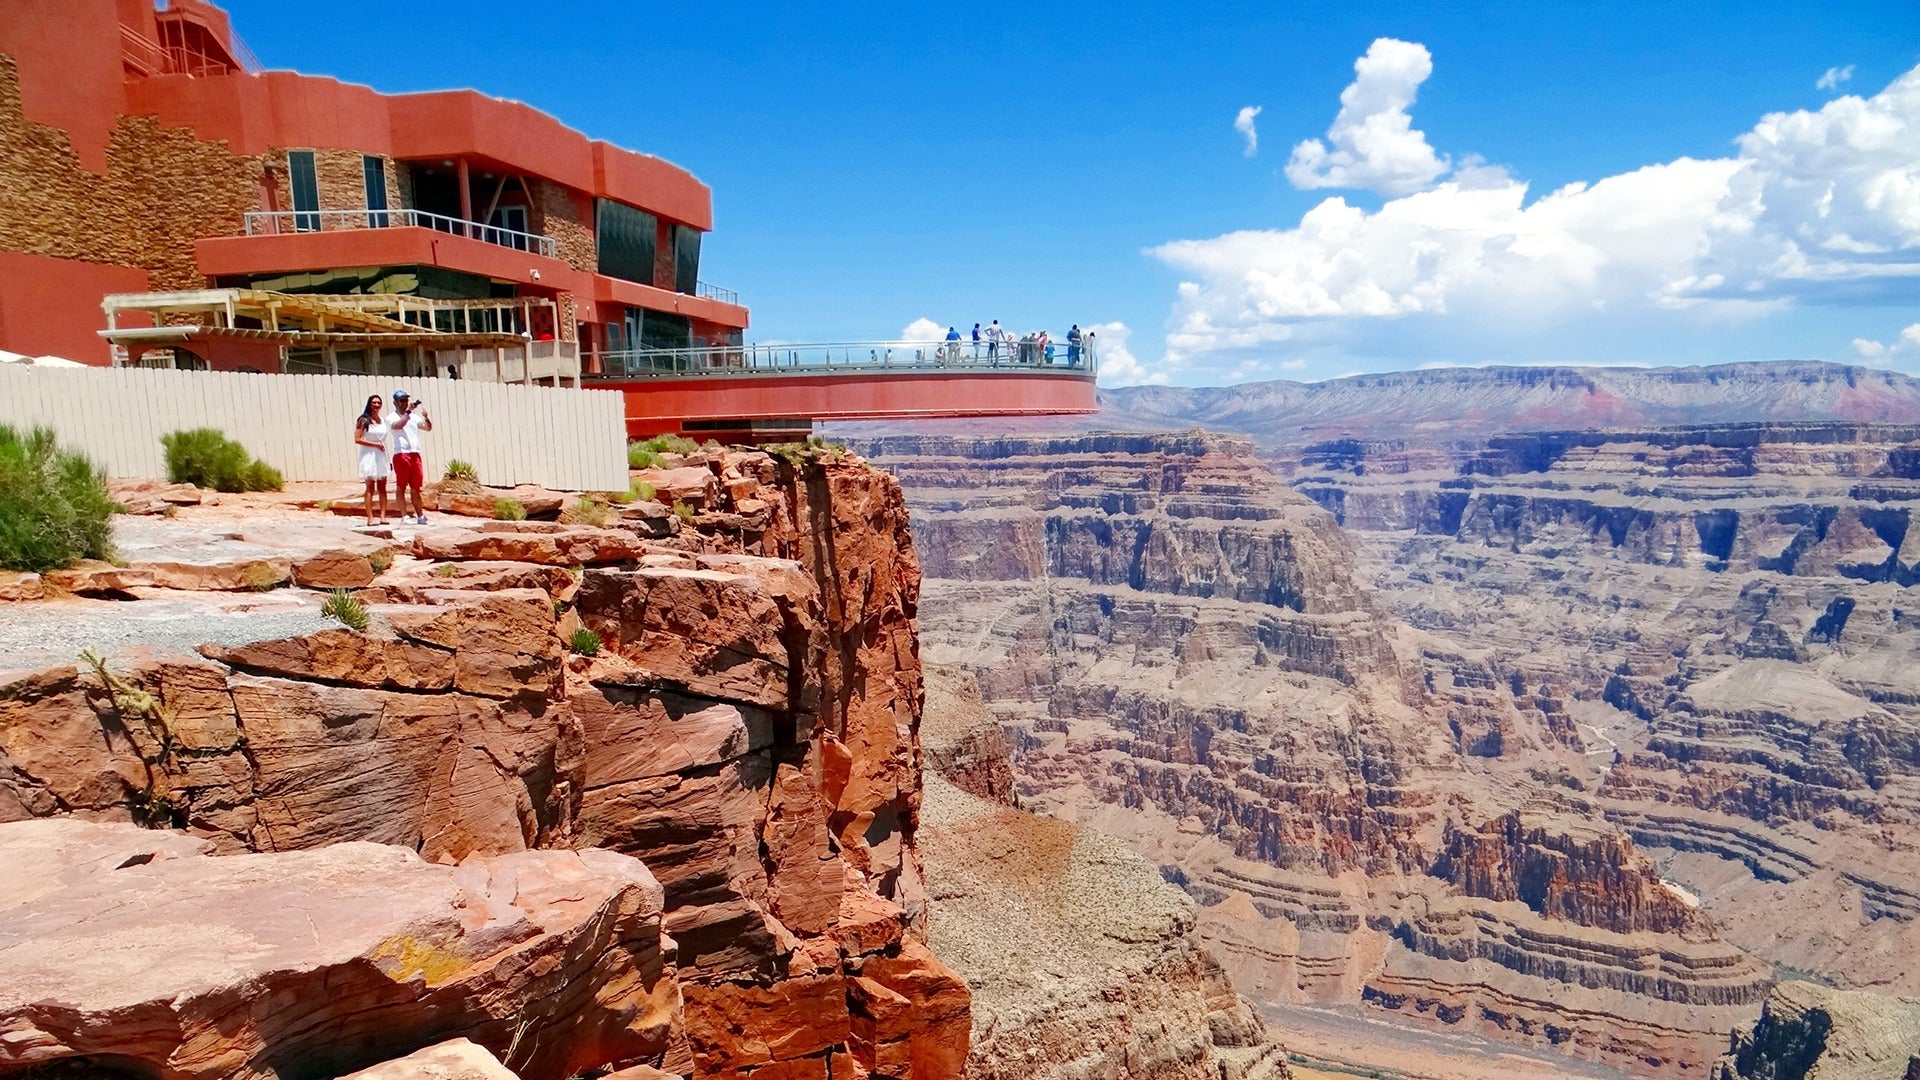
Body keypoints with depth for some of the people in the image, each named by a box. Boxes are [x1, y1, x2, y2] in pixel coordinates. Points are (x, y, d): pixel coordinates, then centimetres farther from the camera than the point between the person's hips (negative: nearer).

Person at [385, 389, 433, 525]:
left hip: (415, 455, 5)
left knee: (416, 488, 9)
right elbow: (398, 425, -20)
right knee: (401, 487, -2)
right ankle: (404, 516, -1)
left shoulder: (414, 417, 17)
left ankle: (420, 516, 12)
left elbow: (428, 428, 9)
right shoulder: (391, 417, 2)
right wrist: (408, 411, -21)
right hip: (401, 455, -5)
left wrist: (426, 417, -8)